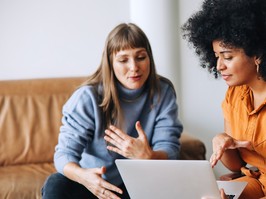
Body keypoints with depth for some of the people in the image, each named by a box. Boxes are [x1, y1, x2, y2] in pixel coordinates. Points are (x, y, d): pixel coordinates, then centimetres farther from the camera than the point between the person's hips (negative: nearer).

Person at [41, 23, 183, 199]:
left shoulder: (163, 92, -8)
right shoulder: (88, 97, -15)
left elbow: (169, 151, -12)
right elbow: (65, 153, -18)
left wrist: (147, 156, -38)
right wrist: (82, 175, -43)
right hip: (94, 183, -2)